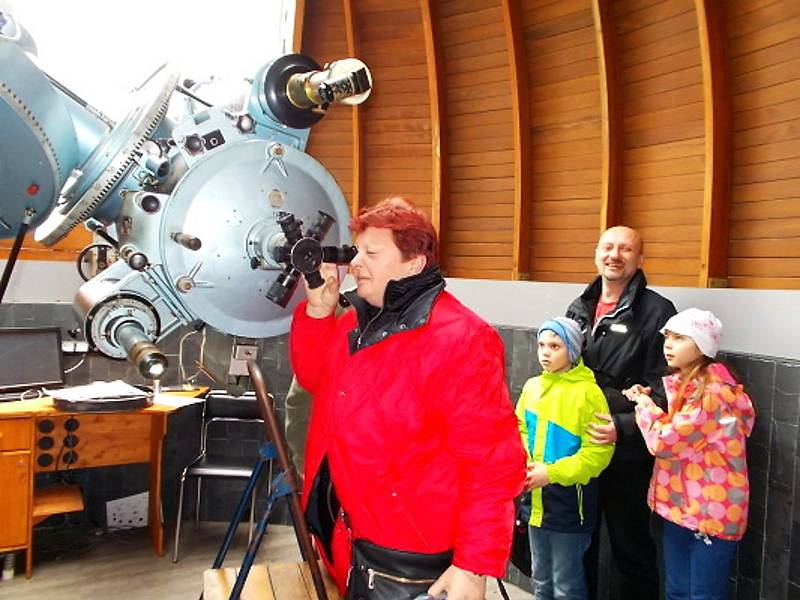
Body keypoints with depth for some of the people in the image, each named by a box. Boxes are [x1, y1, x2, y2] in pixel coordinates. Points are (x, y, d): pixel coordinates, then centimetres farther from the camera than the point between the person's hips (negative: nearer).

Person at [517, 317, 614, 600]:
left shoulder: (587, 392, -15)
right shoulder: (532, 387, 4)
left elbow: (598, 451, -18)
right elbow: (521, 430, 12)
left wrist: (552, 474, -20)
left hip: (568, 502, -6)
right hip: (536, 499, 6)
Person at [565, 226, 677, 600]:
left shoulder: (656, 310, -10)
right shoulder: (579, 309, 9)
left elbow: (663, 392, -13)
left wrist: (623, 428, -24)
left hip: (626, 454, -6)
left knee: (630, 548, 9)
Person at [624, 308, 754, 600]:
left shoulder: (712, 391, -21)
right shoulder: (682, 384, 8)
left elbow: (664, 442, -22)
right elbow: (671, 432, 14)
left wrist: (644, 405, -6)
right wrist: (645, 401, 0)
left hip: (711, 511, -8)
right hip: (679, 504, 9)